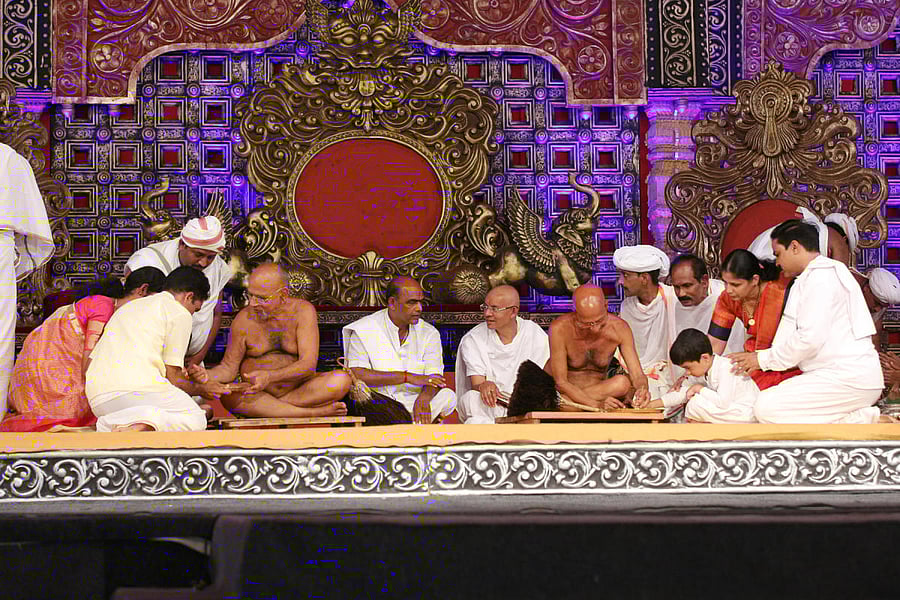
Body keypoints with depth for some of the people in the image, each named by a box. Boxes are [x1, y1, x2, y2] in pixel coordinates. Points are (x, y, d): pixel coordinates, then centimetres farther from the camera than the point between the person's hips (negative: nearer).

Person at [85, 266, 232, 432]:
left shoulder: (128, 306, 31)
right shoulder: (179, 313, 9)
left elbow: (89, 363, 30)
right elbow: (173, 379, 6)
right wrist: (202, 389, 28)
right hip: (138, 390, -7)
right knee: (195, 419, 8)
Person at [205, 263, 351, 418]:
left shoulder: (303, 311, -5)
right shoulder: (244, 318, -1)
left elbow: (309, 364, -14)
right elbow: (228, 367, 6)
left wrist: (270, 377, -30)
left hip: (300, 390, -1)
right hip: (256, 393, 1)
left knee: (341, 380, -27)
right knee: (228, 396, -33)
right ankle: (315, 412, -32)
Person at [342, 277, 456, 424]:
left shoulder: (429, 333, 11)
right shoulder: (364, 330, 0)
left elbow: (435, 377, 0)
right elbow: (356, 375, -13)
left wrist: (424, 398, -25)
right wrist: (408, 377, -16)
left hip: (413, 401, 3)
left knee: (448, 396, -26)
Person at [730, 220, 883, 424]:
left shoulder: (821, 276, -10)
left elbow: (811, 338, -18)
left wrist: (764, 359, -7)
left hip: (849, 380, -11)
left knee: (766, 408, -19)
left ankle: (860, 422, -15)